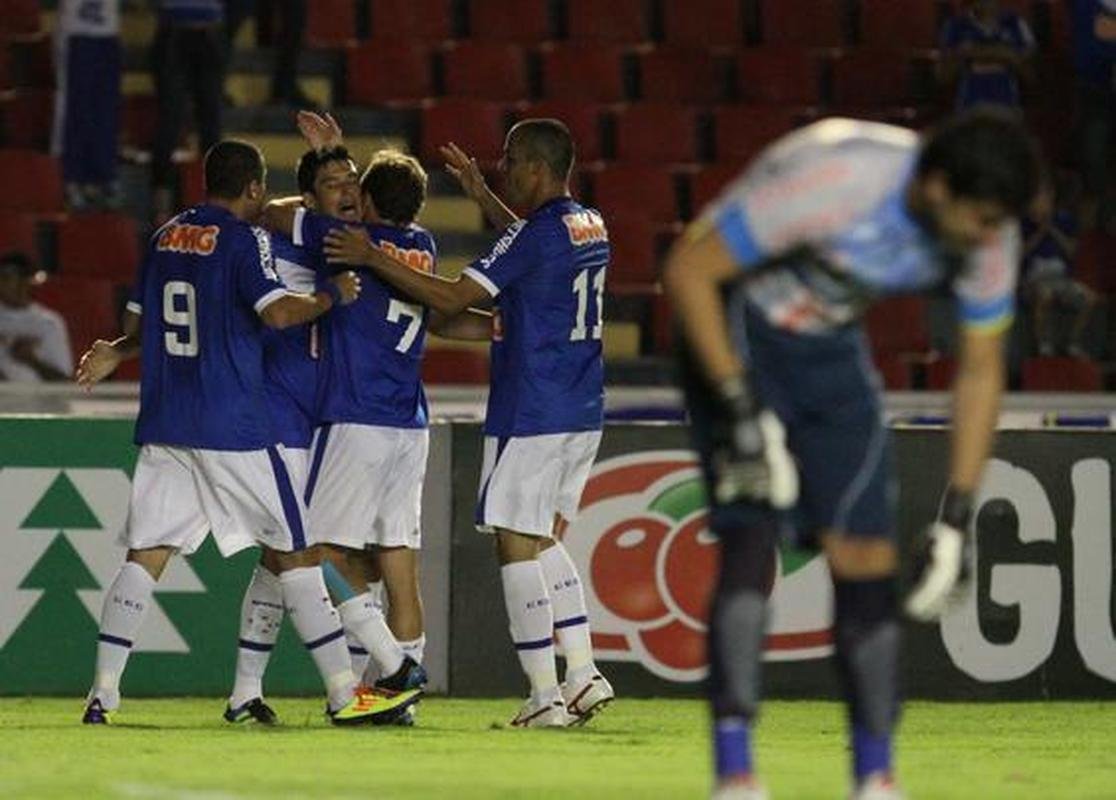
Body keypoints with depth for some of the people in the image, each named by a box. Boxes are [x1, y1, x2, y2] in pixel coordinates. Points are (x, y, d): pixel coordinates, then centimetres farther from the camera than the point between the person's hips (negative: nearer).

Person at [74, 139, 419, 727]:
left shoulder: (165, 237, 13)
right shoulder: (243, 240, -7)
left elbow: (141, 322, 21)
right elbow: (278, 312, -20)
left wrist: (116, 354, 38)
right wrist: (333, 296, -6)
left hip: (164, 424, 6)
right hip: (234, 427, -6)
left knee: (145, 554, 4)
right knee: (293, 553, 1)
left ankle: (102, 693, -5)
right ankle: (343, 694, 2)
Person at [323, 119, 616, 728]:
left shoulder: (536, 233, -16)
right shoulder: (590, 227, 11)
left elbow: (453, 298, -19)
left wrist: (372, 259, -15)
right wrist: (481, 196, 37)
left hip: (530, 414, -9)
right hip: (582, 414, 9)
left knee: (516, 544, -4)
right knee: (544, 540, 18)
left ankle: (545, 695, -7)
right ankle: (583, 675, 13)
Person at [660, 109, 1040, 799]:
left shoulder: (987, 230, -14)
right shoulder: (834, 179, -34)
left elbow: (982, 369, 0)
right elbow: (687, 270, -27)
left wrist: (958, 518, -3)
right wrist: (741, 408, -28)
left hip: (829, 343, 6)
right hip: (736, 330, -6)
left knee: (866, 555, -5)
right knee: (751, 538, -19)